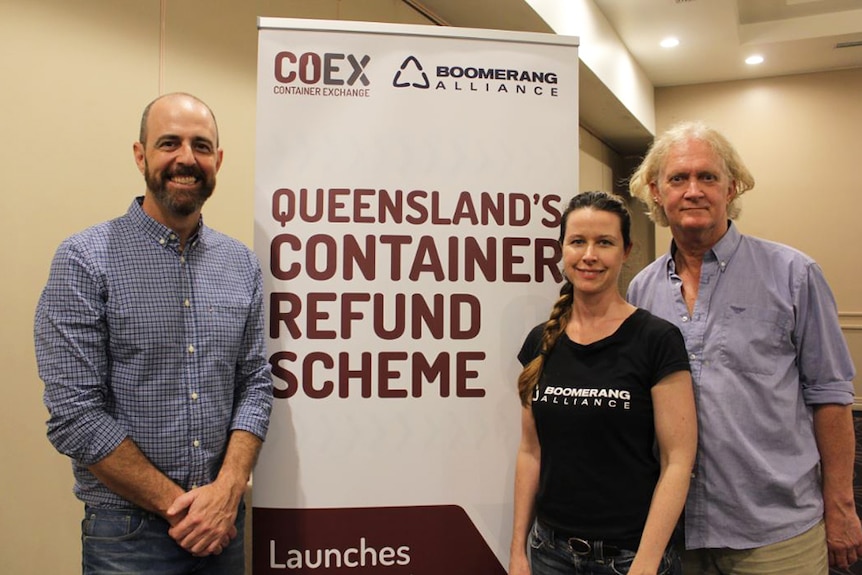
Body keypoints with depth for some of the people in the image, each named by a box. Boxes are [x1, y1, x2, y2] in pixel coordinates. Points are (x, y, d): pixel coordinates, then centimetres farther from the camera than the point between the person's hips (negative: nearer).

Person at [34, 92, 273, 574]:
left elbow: (255, 383, 2)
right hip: (128, 532, -4)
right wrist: (176, 504, -14)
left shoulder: (242, 264, 2)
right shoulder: (85, 260, -10)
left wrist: (228, 489, -11)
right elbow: (74, 414, -14)